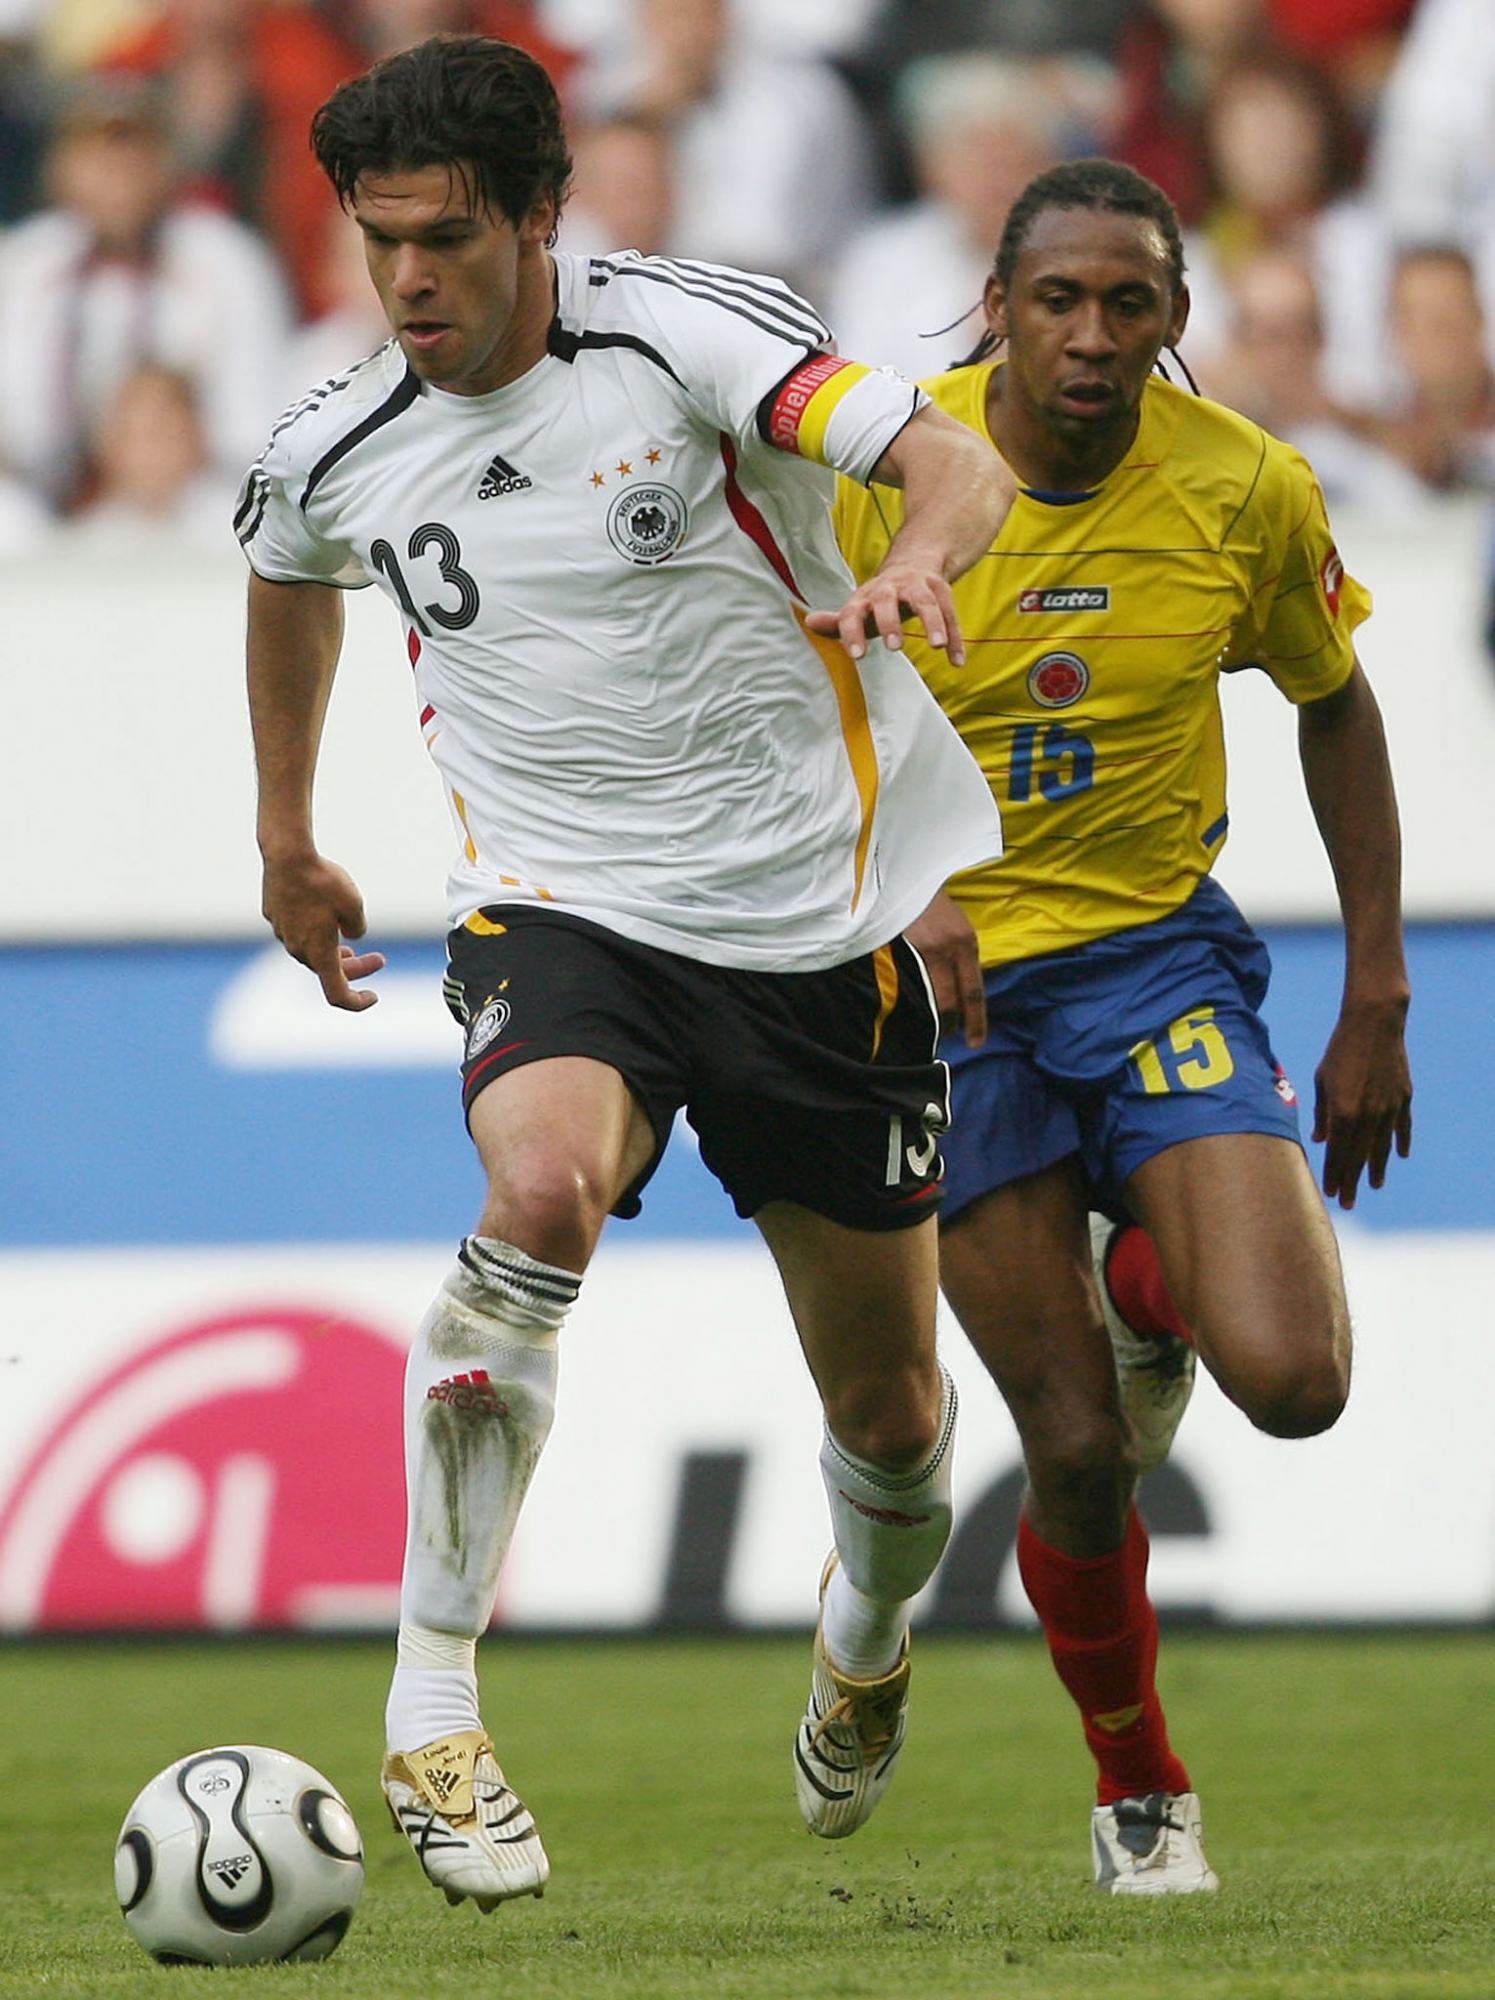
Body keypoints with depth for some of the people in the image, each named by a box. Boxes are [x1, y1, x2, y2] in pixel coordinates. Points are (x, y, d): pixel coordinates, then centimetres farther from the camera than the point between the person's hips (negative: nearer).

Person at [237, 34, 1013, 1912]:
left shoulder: (681, 332, -13)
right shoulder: (334, 451, -2)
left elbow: (957, 461, -23)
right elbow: (290, 578, 24)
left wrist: (920, 550, -46)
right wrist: (285, 835, 32)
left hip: (815, 918, 0)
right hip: (561, 915, 0)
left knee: (888, 1409, 9)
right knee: (542, 1194, -35)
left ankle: (868, 1638, 47)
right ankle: (432, 1707, -29)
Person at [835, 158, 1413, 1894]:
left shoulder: (1245, 492, -8)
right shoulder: (885, 466, -13)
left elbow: (1335, 710, 8)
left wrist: (1375, 1002, 7)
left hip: (1155, 953, 1)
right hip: (939, 977, -1)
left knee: (1290, 1380, -18)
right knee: (1078, 1452, -5)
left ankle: (1151, 1290, 18)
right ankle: (1137, 1788, 21)